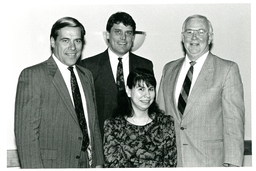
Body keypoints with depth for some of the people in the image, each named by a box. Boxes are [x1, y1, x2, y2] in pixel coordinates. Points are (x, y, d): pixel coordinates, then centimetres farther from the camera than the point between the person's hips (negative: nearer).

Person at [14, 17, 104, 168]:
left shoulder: (87, 76, 10)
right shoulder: (32, 76, -10)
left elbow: (94, 124, 12)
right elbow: (26, 132, -14)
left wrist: (99, 162, 7)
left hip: (89, 164, 6)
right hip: (52, 165, -5)